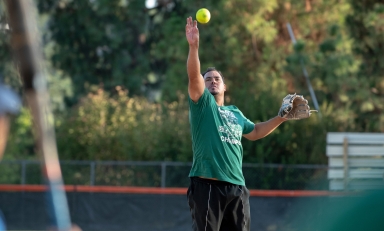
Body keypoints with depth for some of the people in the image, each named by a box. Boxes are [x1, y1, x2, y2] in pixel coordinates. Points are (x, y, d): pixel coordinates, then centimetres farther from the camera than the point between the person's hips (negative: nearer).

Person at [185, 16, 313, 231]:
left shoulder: (235, 113, 23)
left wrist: (281, 118, 32)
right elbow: (194, 77, -13)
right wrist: (194, 46, -26)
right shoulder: (203, 104, 4)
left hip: (237, 188, 6)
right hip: (208, 186, -6)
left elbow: (254, 132, 40)